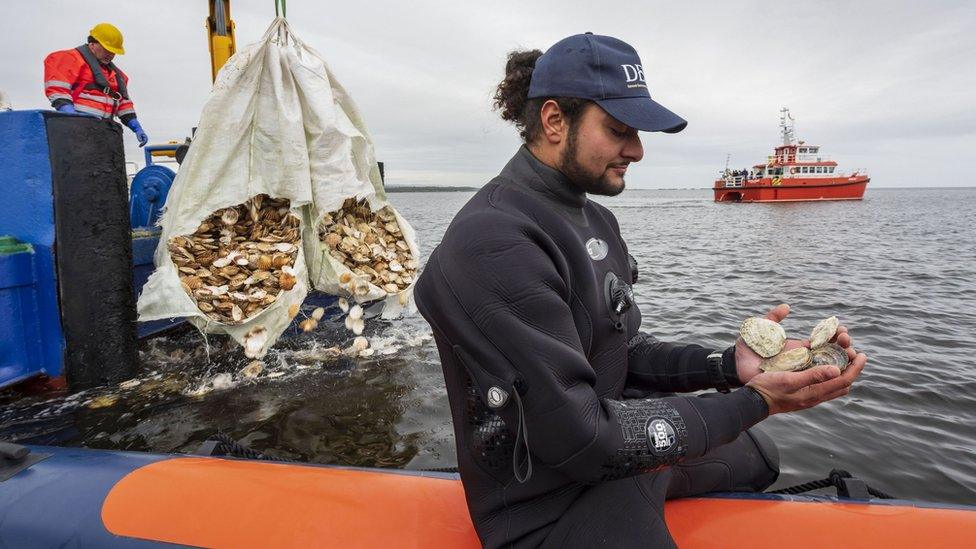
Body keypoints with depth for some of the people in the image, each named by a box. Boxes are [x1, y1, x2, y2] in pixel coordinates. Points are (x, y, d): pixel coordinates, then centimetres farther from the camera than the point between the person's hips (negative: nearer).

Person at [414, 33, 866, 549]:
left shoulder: (594, 219, 4)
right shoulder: (495, 242, -29)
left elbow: (625, 351, 6)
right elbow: (582, 438, -28)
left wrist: (729, 364, -9)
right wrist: (753, 402, -22)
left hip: (614, 442, 9)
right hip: (553, 504, -9)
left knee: (756, 455, 28)